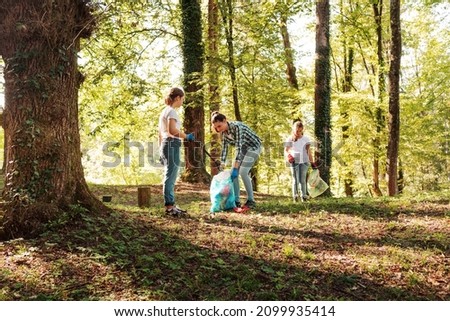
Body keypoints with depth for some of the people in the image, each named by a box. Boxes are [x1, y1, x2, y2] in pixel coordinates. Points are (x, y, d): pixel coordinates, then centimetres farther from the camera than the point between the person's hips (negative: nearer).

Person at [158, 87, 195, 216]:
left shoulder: (164, 111, 20)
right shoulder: (172, 111, -9)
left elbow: (160, 133, 21)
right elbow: (172, 130, -24)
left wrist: (161, 150, 23)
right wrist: (187, 136, -14)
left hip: (165, 144, 10)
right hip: (172, 145, -10)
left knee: (170, 177, 12)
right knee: (170, 176, -7)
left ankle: (171, 205, 17)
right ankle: (169, 206, -5)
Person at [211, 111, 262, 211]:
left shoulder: (236, 127, -31)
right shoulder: (224, 132, -7)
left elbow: (239, 147, -34)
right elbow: (224, 149, -2)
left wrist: (235, 168, -36)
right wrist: (221, 168, -7)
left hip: (253, 147, -8)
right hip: (243, 148, 8)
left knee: (242, 172, -19)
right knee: (233, 173, -3)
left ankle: (251, 201, -8)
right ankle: (236, 201, 3)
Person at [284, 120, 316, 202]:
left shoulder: (306, 138, 9)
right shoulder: (290, 139, 7)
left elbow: (309, 151, 9)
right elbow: (286, 151, 9)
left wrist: (312, 162, 4)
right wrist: (288, 155, -13)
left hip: (304, 161, 0)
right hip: (294, 161, 0)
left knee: (302, 179, -4)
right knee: (295, 179, -6)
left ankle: (304, 196, 2)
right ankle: (295, 196, -5)